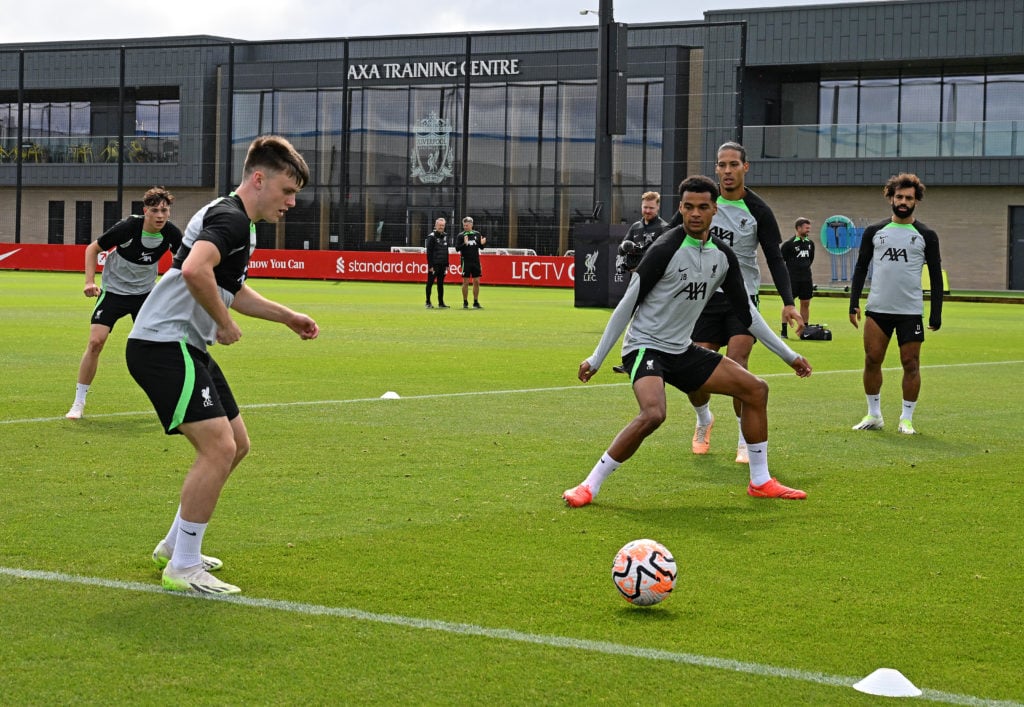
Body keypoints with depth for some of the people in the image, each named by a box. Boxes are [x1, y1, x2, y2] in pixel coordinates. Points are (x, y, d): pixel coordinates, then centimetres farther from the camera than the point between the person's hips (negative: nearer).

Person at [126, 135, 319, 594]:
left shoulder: (238, 222, 18)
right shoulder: (230, 217, -16)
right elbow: (195, 270, -35)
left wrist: (286, 317, 28)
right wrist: (225, 324, -21)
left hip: (186, 348, 11)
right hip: (163, 345, -11)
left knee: (235, 444, 15)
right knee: (218, 447, -17)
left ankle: (175, 545, 26)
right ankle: (183, 567, -8)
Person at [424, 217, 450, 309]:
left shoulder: (445, 236, 13)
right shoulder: (432, 236, -8)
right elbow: (429, 252, -11)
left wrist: (447, 264, 13)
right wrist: (430, 266, -16)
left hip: (442, 265, 6)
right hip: (434, 264, -6)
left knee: (441, 284, 8)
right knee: (430, 283, -1)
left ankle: (441, 303, 11)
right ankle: (428, 303, 4)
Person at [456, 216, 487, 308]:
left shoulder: (477, 234, 7)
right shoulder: (461, 235, -2)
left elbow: (481, 248, 13)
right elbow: (457, 248, -7)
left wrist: (482, 243, -9)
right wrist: (464, 243, -23)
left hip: (476, 261, 3)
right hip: (466, 262, -3)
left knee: (476, 282, 4)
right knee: (466, 282, 0)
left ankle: (476, 302, 12)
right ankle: (465, 303, 7)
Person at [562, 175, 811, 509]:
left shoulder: (723, 256, 2)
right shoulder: (666, 249, -18)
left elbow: (746, 312, 14)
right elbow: (628, 303, -13)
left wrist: (789, 355, 16)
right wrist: (596, 359, -10)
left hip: (682, 350, 7)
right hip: (645, 345, -7)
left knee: (756, 389, 2)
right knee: (653, 414, -33)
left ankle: (761, 482, 13)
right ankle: (589, 487, -21)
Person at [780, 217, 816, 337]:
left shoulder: (810, 243, 10)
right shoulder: (789, 244, -8)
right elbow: (780, 259, -4)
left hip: (806, 278, 6)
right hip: (792, 278, -6)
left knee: (805, 304, 8)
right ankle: (784, 330, 0)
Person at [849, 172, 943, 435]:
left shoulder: (926, 236, 3)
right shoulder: (874, 232, 8)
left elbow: (936, 276, 5)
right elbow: (861, 268, 12)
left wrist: (936, 314, -1)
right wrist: (854, 303, 3)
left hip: (911, 311, -2)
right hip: (877, 308, 2)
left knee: (911, 364, 0)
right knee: (872, 360, 1)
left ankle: (907, 418, 10)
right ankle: (873, 415, 14)